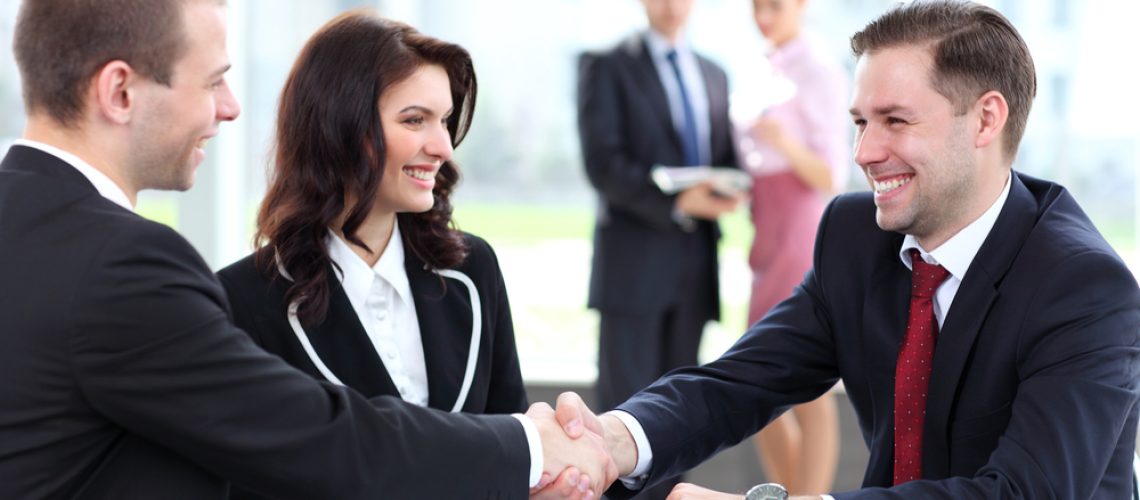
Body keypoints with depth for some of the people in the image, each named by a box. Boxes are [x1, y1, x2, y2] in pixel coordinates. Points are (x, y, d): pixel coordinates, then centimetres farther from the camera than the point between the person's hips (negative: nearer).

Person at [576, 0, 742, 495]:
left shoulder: (714, 75, 18)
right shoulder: (606, 67, 0)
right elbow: (602, 163, -9)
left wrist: (731, 189, -5)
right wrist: (677, 203, -20)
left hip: (694, 264, 5)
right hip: (634, 263, -5)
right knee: (625, 403, -6)